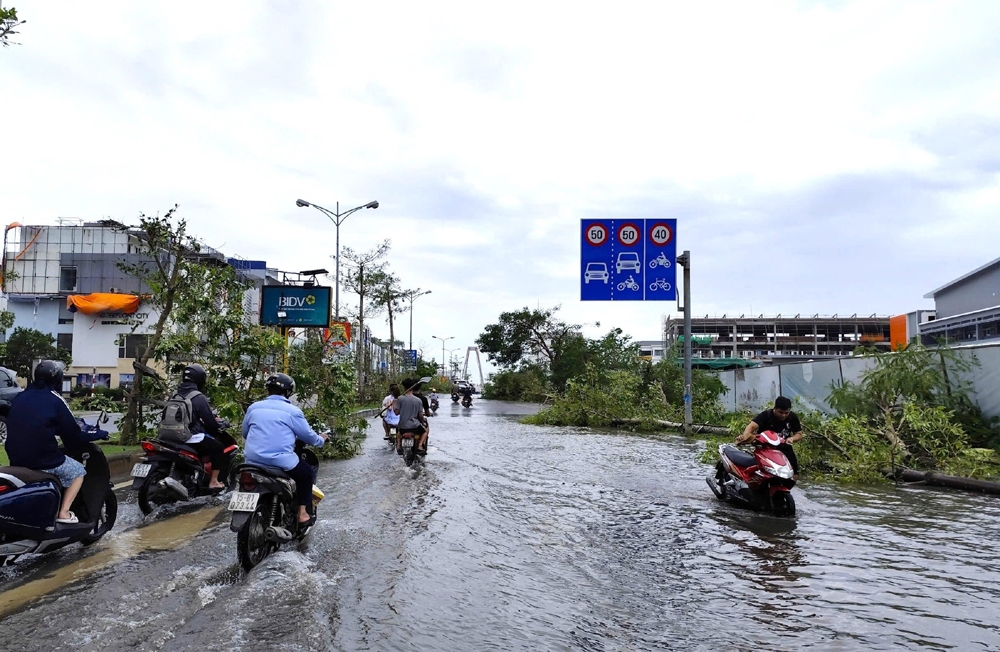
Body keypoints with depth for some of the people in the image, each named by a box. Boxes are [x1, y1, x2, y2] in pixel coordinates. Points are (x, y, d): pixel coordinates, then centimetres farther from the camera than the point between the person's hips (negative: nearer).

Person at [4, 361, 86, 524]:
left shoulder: (19, 397, 9)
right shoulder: (55, 400, -10)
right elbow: (72, 432, -7)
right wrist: (82, 439, 15)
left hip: (16, 459, 7)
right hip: (43, 460, -7)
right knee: (78, 471, 16)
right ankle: (63, 512, 3)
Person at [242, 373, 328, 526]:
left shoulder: (253, 408, 9)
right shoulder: (292, 411, -4)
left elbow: (245, 433, 21)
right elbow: (308, 435, 3)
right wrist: (321, 440, 25)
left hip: (253, 461, 5)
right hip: (280, 461, -5)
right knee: (306, 472, 19)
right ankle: (302, 513, 13)